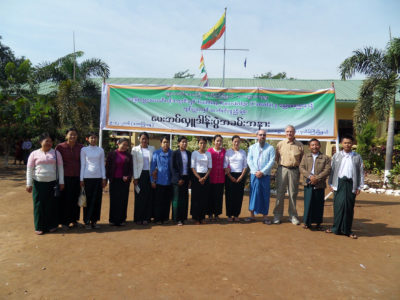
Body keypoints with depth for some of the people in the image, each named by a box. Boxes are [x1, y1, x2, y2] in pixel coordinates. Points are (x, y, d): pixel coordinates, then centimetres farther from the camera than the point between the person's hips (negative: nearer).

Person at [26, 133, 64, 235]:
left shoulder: (56, 153, 6)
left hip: (52, 183, 0)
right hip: (38, 183, 0)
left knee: (52, 204, 3)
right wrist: (29, 184, -3)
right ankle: (39, 227, 14)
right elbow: (29, 170, 4)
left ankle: (52, 225, 16)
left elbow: (60, 168, 5)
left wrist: (61, 182, 0)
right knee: (39, 204, 3)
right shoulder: (34, 154, 4)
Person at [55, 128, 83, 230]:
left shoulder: (81, 147, 2)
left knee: (75, 198, 11)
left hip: (77, 176, 3)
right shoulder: (60, 147, -4)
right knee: (65, 199, 3)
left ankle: (74, 219, 26)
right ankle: (64, 222, 16)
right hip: (65, 176, -3)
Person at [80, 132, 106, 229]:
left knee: (97, 200, 3)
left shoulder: (101, 150, 9)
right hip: (87, 177, -2)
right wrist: (81, 179, 0)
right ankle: (87, 221, 10)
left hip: (98, 177, 2)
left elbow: (102, 165, 10)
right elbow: (82, 165, 4)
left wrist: (104, 178, 5)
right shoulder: (84, 150, 4)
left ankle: (94, 220, 13)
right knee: (88, 199, 1)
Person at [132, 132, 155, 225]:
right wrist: (135, 178, -5)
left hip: (150, 175, 2)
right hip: (140, 175, -2)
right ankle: (138, 218, 11)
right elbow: (134, 164, 0)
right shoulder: (135, 149, 3)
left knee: (149, 197, 3)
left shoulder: (152, 149, 8)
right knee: (139, 197, 0)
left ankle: (146, 217, 13)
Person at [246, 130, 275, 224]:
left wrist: (262, 172, -11)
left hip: (265, 175, -1)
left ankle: (265, 216, 10)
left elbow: (271, 161, -2)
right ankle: (252, 215, 10)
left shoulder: (270, 148, 6)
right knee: (254, 193, 2)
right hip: (254, 174, 1)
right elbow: (249, 160, 4)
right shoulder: (252, 147, 12)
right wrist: (255, 171, -9)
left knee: (265, 195, 2)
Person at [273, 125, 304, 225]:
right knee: (280, 193, 1)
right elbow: (276, 157, 11)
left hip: (294, 171, 0)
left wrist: (299, 170, 3)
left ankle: (293, 216, 16)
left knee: (293, 194, 5)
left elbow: (302, 160, 11)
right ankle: (277, 215, 9)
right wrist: (280, 165, 2)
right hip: (282, 169, 0)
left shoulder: (299, 145, 7)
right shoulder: (280, 144, 8)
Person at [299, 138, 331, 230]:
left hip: (320, 184, 0)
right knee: (308, 203, 1)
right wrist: (310, 176, -14)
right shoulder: (305, 156, 11)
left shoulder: (325, 158, 6)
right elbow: (301, 168, 1)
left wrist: (317, 178, -15)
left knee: (319, 204, 7)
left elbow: (327, 170, -5)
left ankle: (318, 223, 21)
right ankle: (307, 222, 11)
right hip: (308, 184, 1)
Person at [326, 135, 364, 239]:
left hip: (351, 184, 0)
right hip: (339, 183, 0)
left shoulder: (357, 157, 6)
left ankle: (347, 230, 15)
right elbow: (332, 170, 8)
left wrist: (359, 187, 3)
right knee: (338, 205, -1)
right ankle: (336, 228, 11)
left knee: (349, 206, 3)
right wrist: (331, 184, 5)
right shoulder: (336, 156, 7)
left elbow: (361, 172, 7)